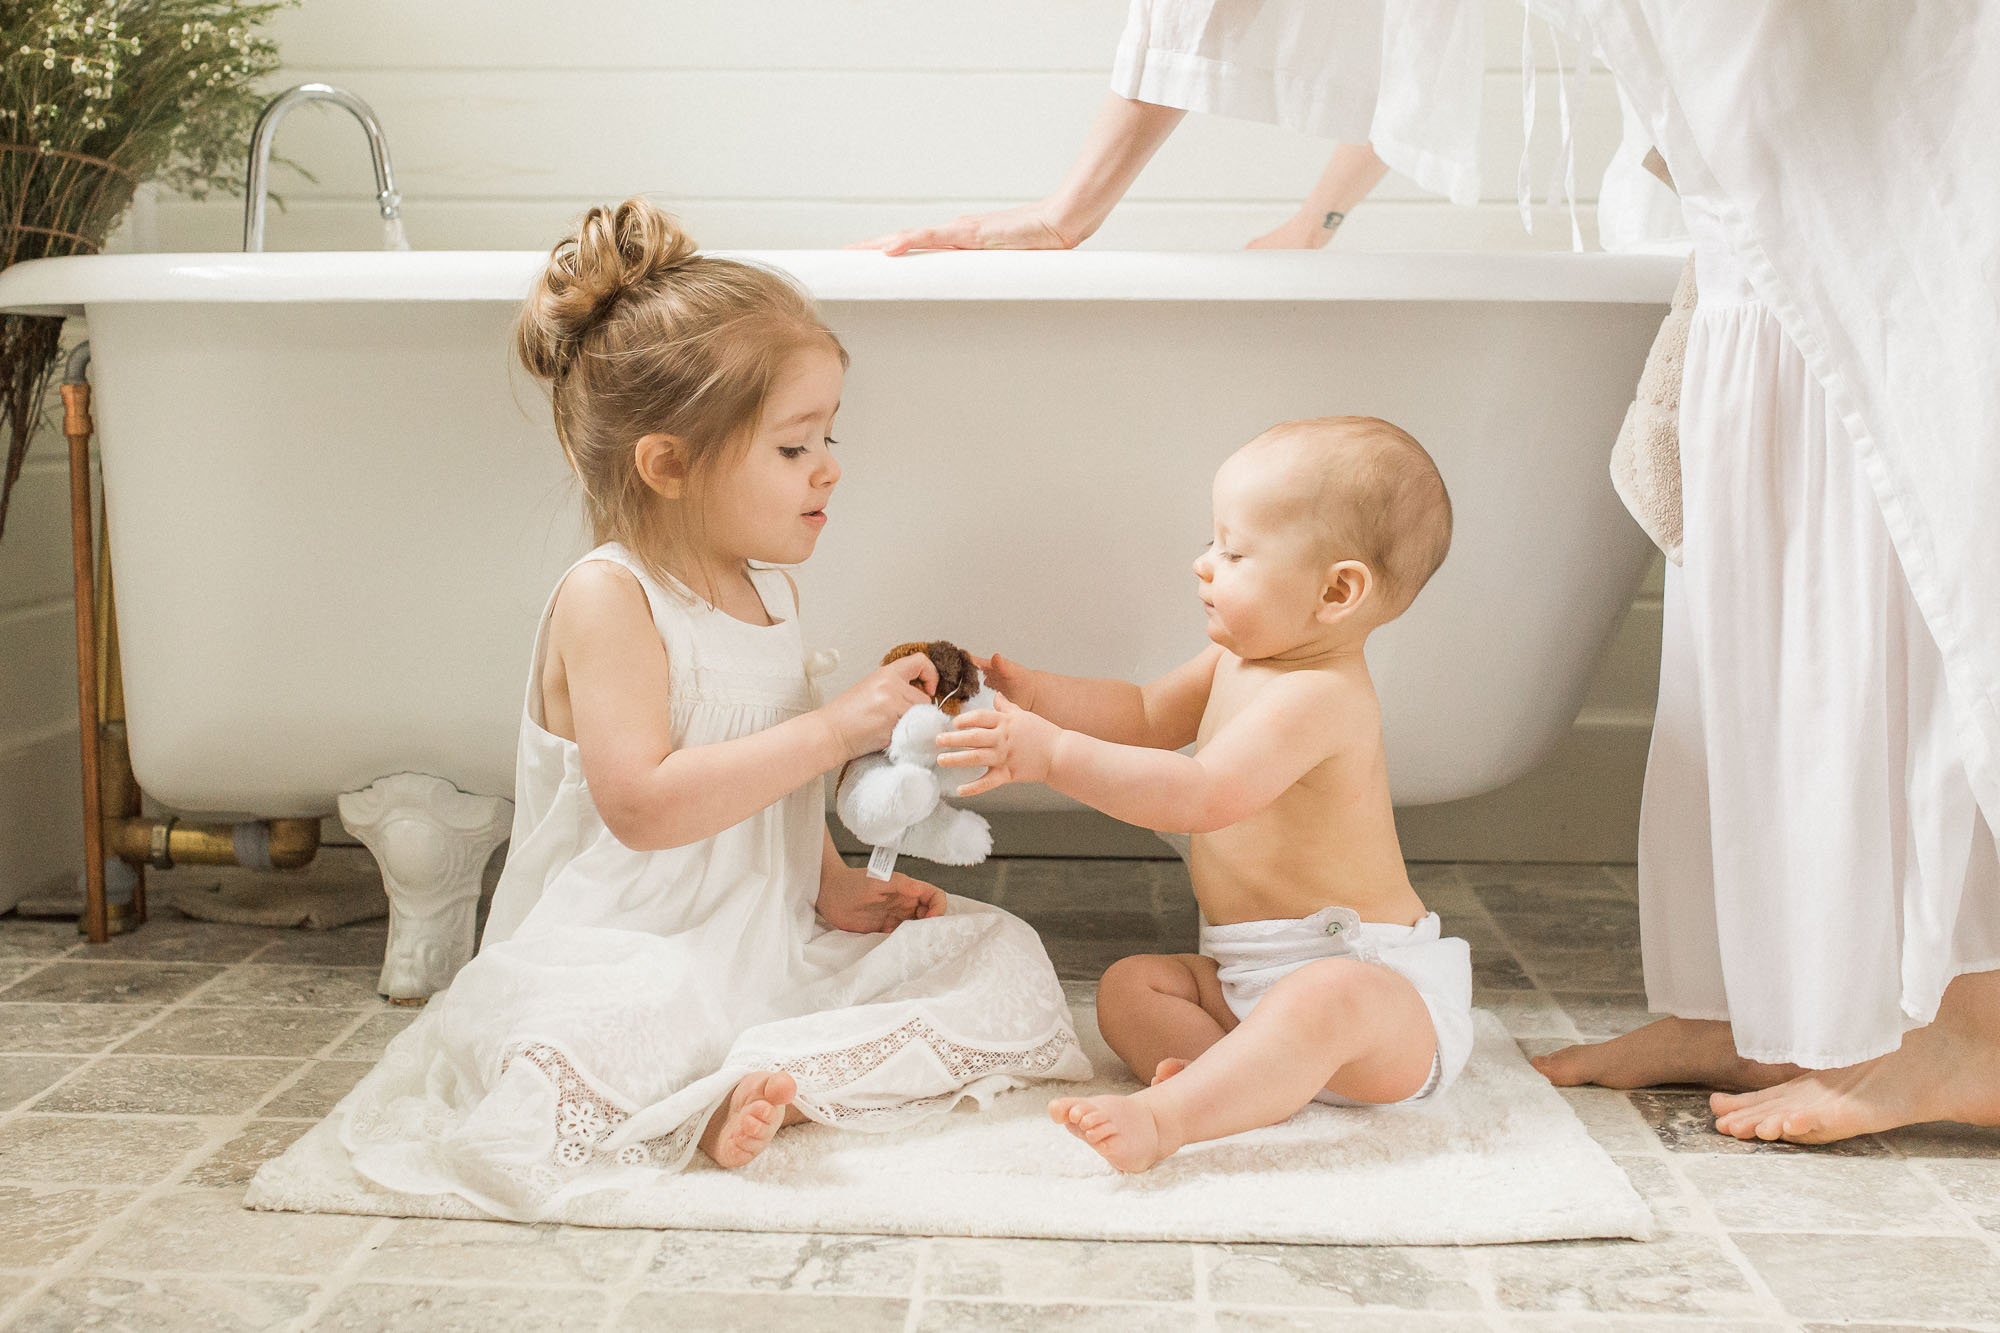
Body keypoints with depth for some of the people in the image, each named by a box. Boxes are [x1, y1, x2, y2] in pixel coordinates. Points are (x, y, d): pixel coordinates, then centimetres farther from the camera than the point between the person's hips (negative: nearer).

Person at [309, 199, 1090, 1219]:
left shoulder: (770, 591, 12)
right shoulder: (607, 598, -14)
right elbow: (644, 803, -26)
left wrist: (832, 888, 10)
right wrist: (834, 730, -24)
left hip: (773, 939, 9)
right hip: (626, 964, -9)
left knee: (998, 956, -5)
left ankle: (769, 1083, -22)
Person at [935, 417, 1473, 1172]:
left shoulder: (1314, 696, -23)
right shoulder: (1238, 662, 10)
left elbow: (1200, 797, -35)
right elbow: (1145, 716, 21)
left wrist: (1052, 753, -37)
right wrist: (1033, 694, 5)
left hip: (1375, 981, -10)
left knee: (1323, 997, -40)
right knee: (1128, 986, -1)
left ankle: (1165, 1119, -53)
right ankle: (1253, 1085, -24)